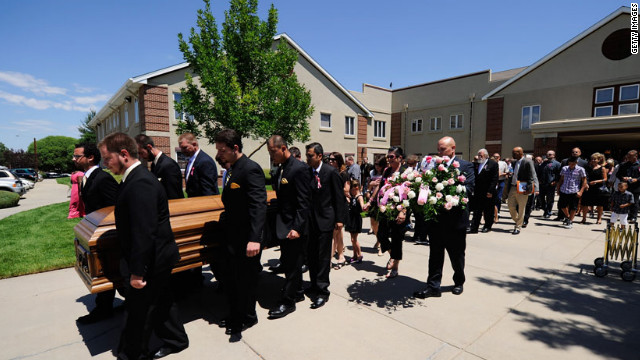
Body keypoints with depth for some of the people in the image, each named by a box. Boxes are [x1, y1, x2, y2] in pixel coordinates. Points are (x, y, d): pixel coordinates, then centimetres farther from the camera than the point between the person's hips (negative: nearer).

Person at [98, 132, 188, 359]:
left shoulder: (140, 183, -25)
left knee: (138, 311, 10)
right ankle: (176, 340, 41)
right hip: (157, 257, 10)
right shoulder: (135, 179, 8)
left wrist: (137, 271, -22)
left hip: (152, 261, -10)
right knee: (160, 302, 23)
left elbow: (144, 233, -28)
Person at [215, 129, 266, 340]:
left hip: (246, 239, -9)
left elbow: (259, 206, -27)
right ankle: (236, 320, 41)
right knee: (233, 280, 21)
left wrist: (254, 239, -33)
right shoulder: (232, 170, 10)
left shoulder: (251, 169, -19)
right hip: (232, 237, 9)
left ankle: (244, 320, 30)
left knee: (245, 281, 8)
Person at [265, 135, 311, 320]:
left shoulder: (299, 169, -17)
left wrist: (297, 228, -23)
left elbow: (304, 202, -20)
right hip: (283, 224, 9)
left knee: (292, 264, 4)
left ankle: (288, 301, 19)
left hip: (294, 227, -9)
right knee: (288, 261, 19)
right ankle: (297, 292, 37)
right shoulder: (280, 169, 10)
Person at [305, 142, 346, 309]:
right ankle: (314, 285, 32)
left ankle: (322, 291, 12)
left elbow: (339, 196, -7)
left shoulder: (331, 172, -9)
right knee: (311, 255, 15)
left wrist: (339, 219, -9)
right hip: (310, 220, 5)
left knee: (323, 256, 1)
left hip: (325, 220, -5)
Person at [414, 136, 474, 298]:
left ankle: (459, 283, 38)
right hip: (436, 218, 3)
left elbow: (469, 187, -14)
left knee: (457, 254, 16)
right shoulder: (434, 165, 6)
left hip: (456, 219, -2)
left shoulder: (466, 166, -2)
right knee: (435, 253, 9)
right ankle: (433, 286, 18)